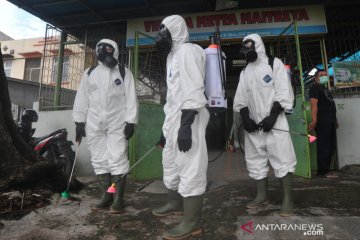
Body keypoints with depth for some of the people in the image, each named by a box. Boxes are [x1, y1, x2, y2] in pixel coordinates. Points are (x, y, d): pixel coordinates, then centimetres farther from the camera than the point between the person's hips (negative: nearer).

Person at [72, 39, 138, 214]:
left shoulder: (124, 72, 4)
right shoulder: (89, 73, 14)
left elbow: (131, 98, -3)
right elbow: (82, 98, 12)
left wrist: (130, 121, -11)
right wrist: (79, 121, 7)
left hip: (117, 123, -4)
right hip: (94, 123, 4)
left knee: (117, 160, -5)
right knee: (99, 160, 7)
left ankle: (119, 198, 8)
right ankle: (106, 195, 20)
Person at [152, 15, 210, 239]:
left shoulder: (188, 51, -4)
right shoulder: (173, 56, 26)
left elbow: (193, 92, -17)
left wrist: (186, 124, -25)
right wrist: (166, 127, 22)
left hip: (187, 120, -10)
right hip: (174, 119, 10)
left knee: (190, 169, -5)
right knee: (171, 164, 19)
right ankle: (175, 202, 38)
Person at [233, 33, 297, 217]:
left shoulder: (274, 64, 4)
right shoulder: (245, 72, 16)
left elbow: (283, 93, -6)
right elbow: (240, 98, 9)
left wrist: (273, 116, -16)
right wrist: (245, 117, -5)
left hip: (273, 121, -5)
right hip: (253, 124, 5)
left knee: (282, 160, -3)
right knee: (255, 161, 9)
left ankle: (287, 199, 8)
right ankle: (262, 195, 22)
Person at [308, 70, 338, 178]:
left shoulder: (326, 89, 25)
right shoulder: (315, 88, -3)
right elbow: (314, 104, -17)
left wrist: (335, 120, 23)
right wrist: (314, 120, -27)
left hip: (330, 121, 10)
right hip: (322, 122, -10)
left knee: (331, 146, 11)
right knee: (323, 147, -8)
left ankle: (325, 169, 19)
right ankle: (323, 171, -3)